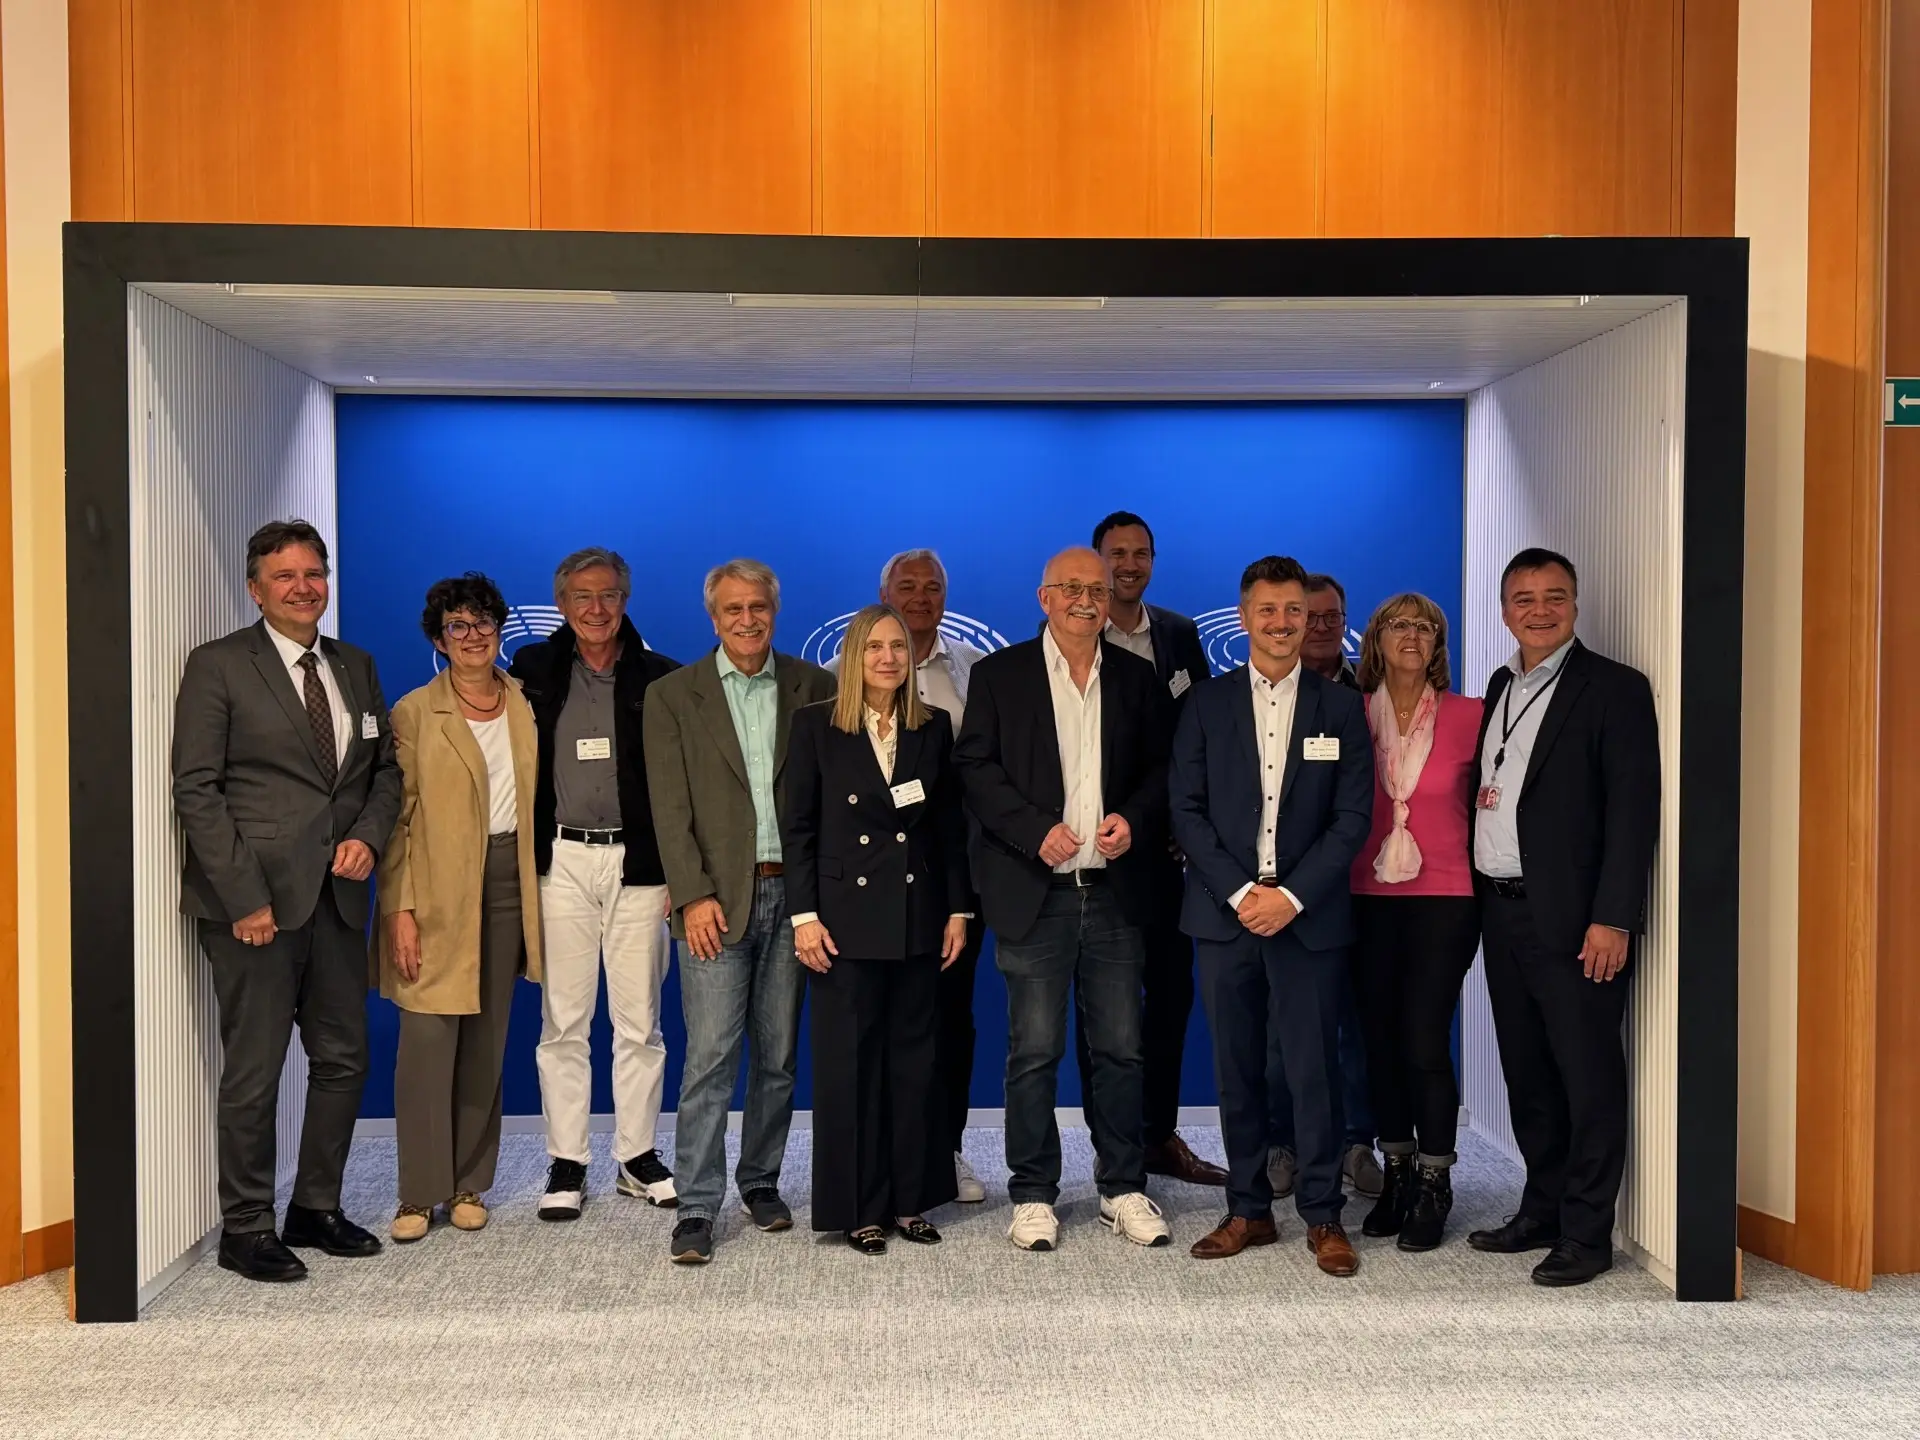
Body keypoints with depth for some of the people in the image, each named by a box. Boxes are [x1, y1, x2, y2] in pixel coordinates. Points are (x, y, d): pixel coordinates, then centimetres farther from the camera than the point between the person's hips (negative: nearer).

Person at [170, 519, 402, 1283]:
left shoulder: (356, 667, 14)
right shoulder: (218, 665, -3)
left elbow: (386, 769, 18)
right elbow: (196, 790, -8)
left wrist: (369, 836, -2)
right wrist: (245, 896, -14)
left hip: (337, 896, 6)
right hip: (254, 899, -6)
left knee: (342, 1060, 11)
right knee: (253, 1071, 2)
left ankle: (317, 1209, 26)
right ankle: (244, 1228, 16)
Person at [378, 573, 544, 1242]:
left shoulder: (526, 706, 10)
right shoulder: (414, 712, 0)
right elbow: (398, 817, -3)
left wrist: (540, 895, 5)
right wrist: (399, 910, -11)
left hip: (508, 881, 3)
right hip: (437, 891, -3)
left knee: (487, 1040, 8)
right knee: (428, 1039, -7)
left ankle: (469, 1184, 19)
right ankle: (419, 1194, 5)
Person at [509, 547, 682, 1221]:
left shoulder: (660, 679, 5)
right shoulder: (531, 672, 6)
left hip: (638, 863, 0)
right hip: (561, 862, 0)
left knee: (640, 1021, 5)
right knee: (563, 1021, 5)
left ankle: (638, 1159, 18)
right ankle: (566, 1164, 15)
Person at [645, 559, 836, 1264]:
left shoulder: (812, 687, 8)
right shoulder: (674, 695, 4)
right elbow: (670, 808, -1)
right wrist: (694, 895, -10)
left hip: (792, 892, 2)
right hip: (718, 899, -2)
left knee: (779, 1054, 10)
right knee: (710, 1056, -5)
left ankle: (761, 1179, 26)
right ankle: (697, 1207, 3)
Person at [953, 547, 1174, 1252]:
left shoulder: (1138, 678, 12)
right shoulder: (999, 674, 4)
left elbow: (1162, 769, 12)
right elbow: (975, 767, -2)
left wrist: (1134, 820, -7)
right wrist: (1036, 831, -14)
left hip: (1116, 892, 3)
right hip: (1035, 894, -2)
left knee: (1121, 1047, 8)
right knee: (1034, 1050, 2)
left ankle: (1123, 1188, 21)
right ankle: (1034, 1195, 15)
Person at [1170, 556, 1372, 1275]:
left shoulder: (1339, 707, 6)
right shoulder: (1207, 704, 7)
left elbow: (1352, 817, 1)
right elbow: (1186, 809, 2)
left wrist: (1292, 896, -10)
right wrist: (1240, 893, -9)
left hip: (1307, 914, -1)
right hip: (1225, 912, 1)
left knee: (1312, 1067, 0)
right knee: (1237, 1068, 7)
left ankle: (1323, 1216, 13)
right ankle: (1248, 1210, 19)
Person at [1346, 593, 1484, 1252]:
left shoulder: (1467, 716, -1)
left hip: (1443, 898, -2)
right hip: (1369, 897, 2)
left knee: (1425, 1042, -6)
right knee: (1380, 1040, 8)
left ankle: (1433, 1188, 10)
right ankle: (1396, 1177, 23)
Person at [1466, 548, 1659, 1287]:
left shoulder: (1615, 688, -5)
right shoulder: (1501, 686, 16)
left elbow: (1634, 809, -11)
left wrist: (1613, 918, -17)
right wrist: (1479, 896, 7)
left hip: (1574, 918, -7)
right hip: (1503, 912, 7)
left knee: (1588, 1075, 1)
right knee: (1527, 1073, 14)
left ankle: (1586, 1233, 10)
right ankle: (1542, 1211, 26)